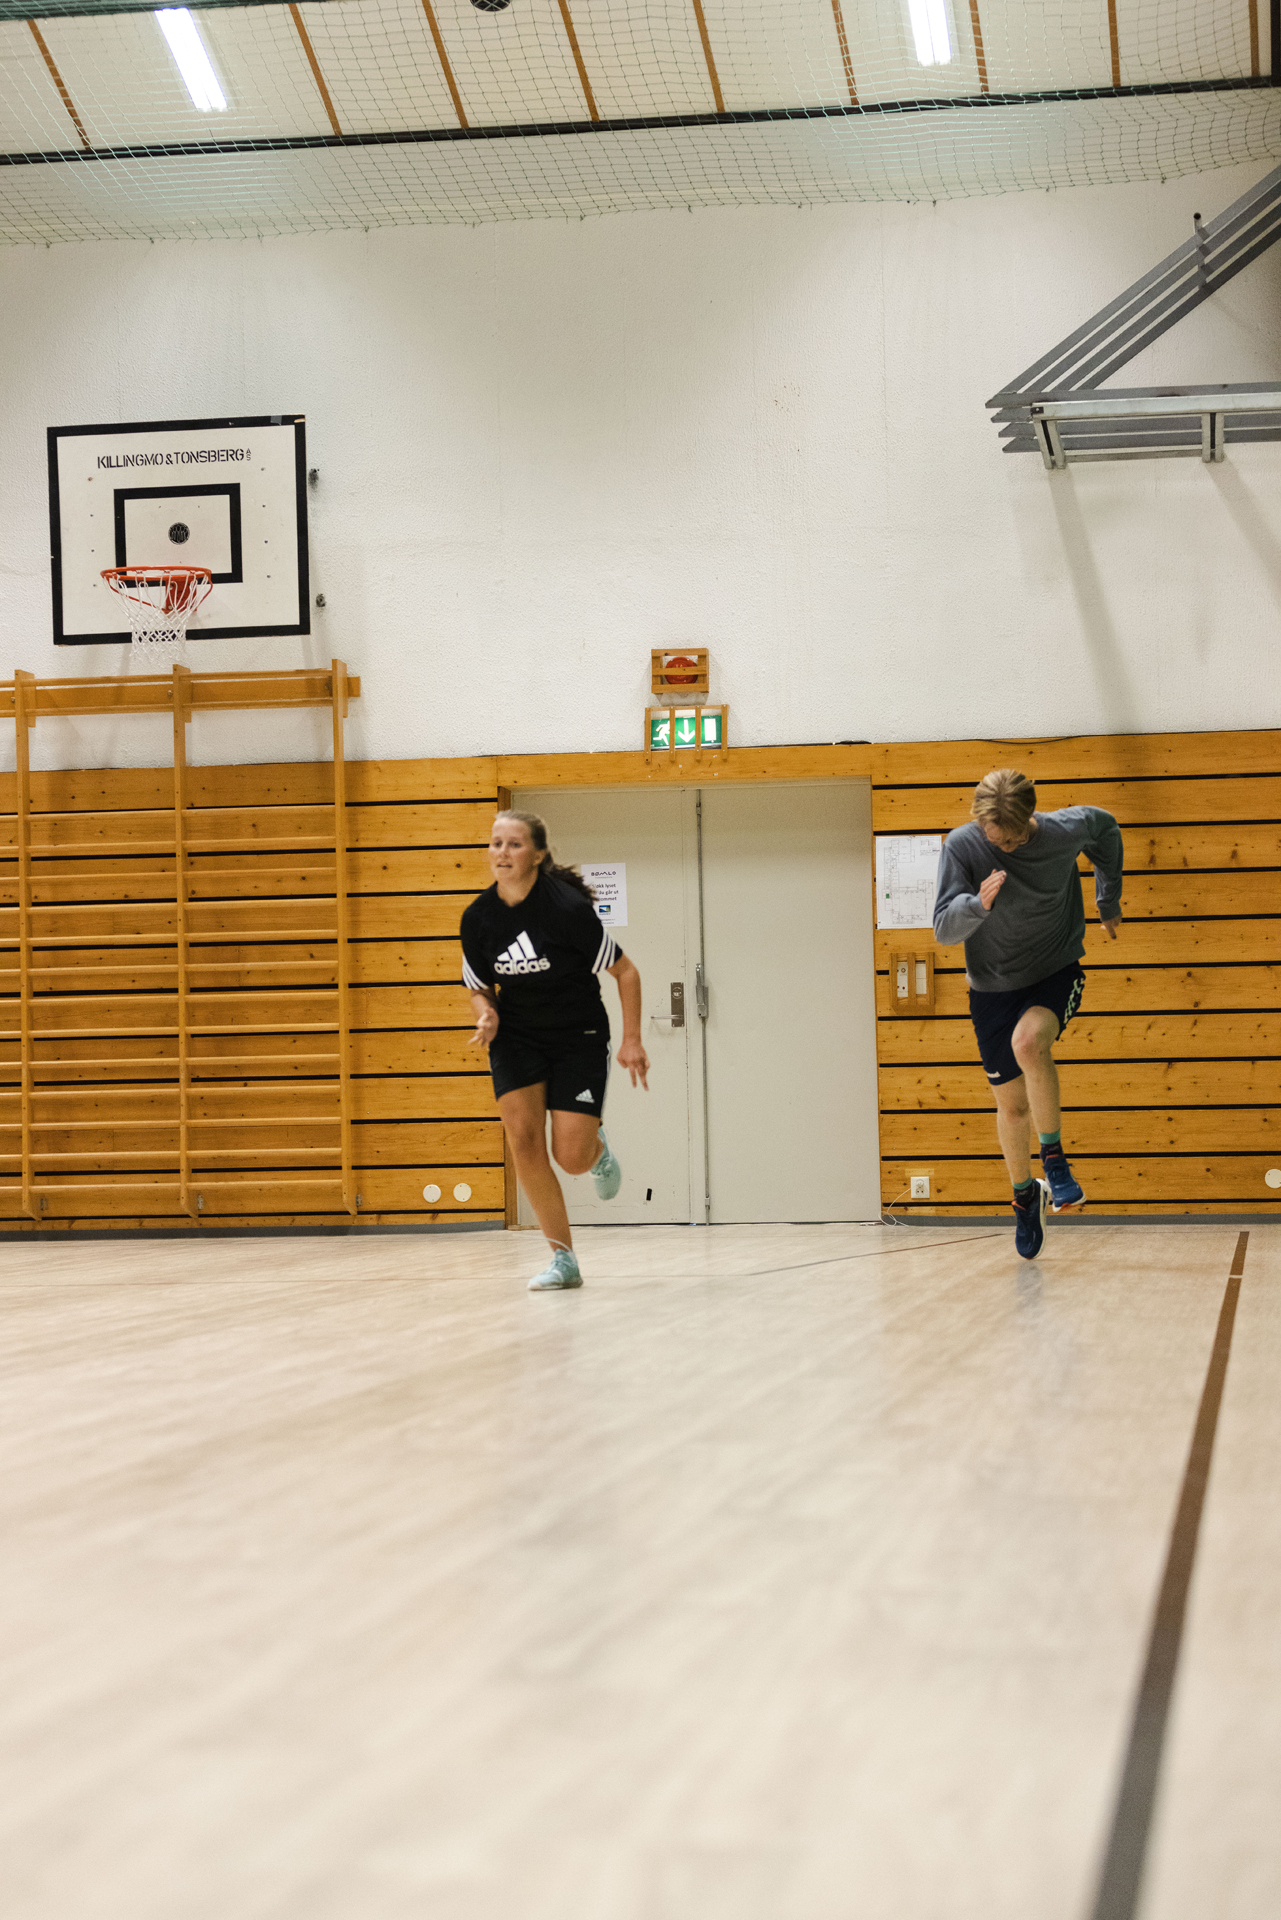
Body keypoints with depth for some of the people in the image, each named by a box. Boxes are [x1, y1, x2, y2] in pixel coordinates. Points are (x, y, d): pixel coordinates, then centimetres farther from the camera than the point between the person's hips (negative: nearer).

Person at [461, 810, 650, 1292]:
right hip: (517, 1037, 3)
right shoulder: (478, 917, -9)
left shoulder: (567, 908, -21)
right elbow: (479, 986, 8)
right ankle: (563, 1260, -1)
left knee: (572, 1157, -11)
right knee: (523, 1139, -13)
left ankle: (596, 1147, 30)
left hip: (579, 1037, -3)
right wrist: (487, 1014, -14)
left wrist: (631, 1041, -13)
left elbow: (626, 972, -10)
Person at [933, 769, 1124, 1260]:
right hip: (993, 985, 2)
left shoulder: (1066, 830, -18)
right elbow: (944, 931, -18)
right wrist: (977, 903, -39)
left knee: (1028, 1042, -34)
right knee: (1011, 1103, 8)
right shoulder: (961, 846, -19)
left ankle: (1053, 1155, -16)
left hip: (1057, 971, -1)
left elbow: (1106, 829, 8)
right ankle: (1024, 1194, 35)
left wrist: (1109, 902, 16)